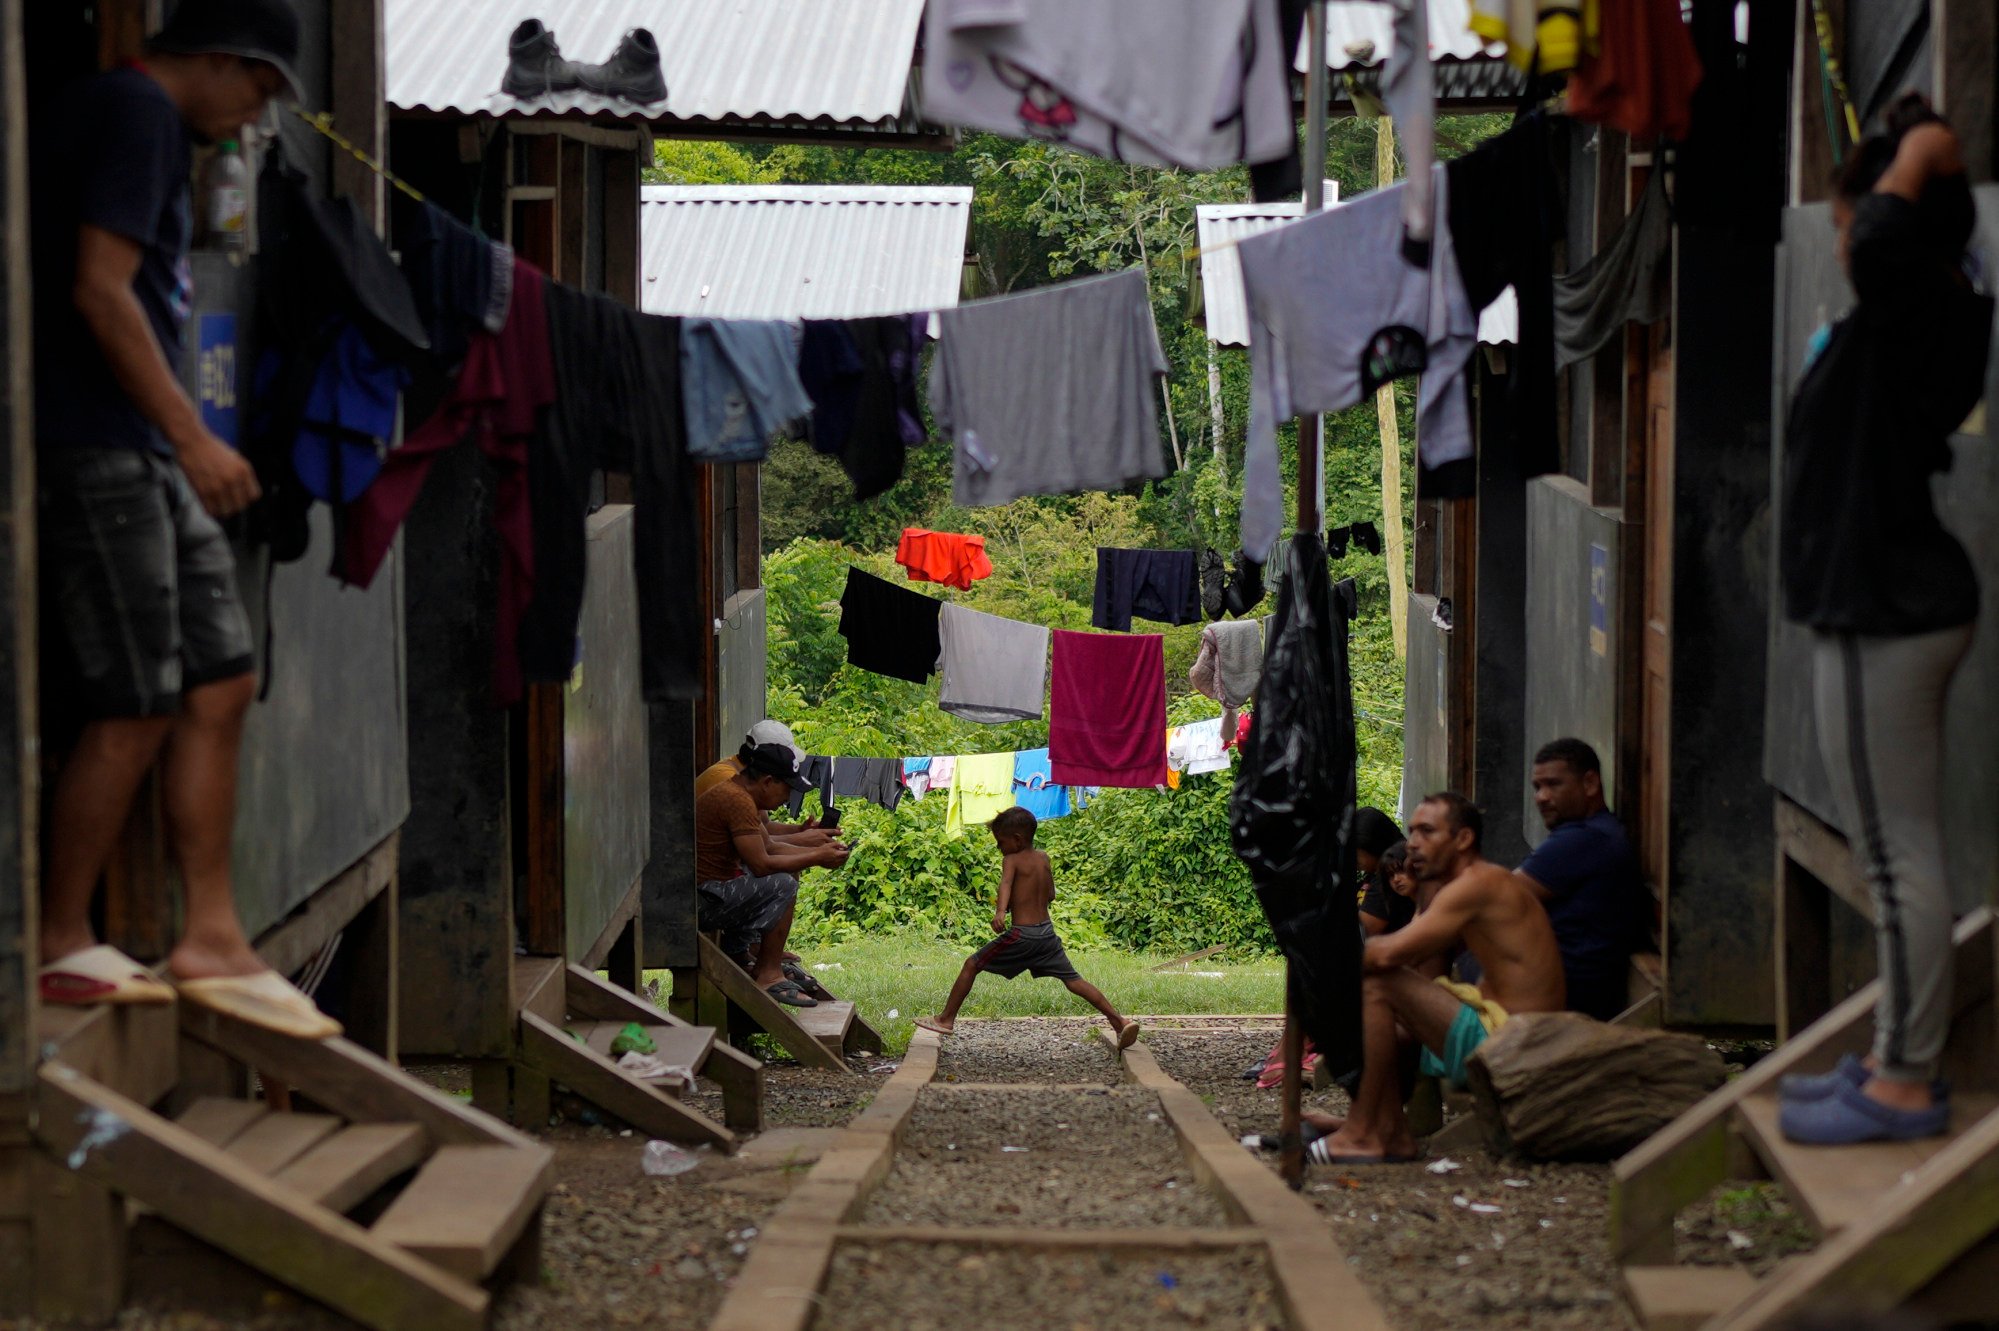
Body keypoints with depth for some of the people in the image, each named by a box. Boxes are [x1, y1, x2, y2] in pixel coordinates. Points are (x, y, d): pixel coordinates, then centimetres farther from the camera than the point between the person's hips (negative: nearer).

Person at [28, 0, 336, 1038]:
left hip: (137, 456, 10)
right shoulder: (138, 113, -9)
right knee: (136, 710, -6)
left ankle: (212, 938, 12)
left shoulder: (105, 114, 21)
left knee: (219, 685, 8)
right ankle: (60, 949, 4)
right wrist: (193, 436, -19)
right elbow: (99, 289, -19)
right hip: (93, 448, -10)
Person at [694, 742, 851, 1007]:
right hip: (701, 901, -11)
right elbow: (761, 864, -23)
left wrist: (818, 850, 8)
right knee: (782, 885, -19)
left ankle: (746, 955, 16)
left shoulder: (742, 796, 14)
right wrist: (816, 859, -15)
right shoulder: (737, 800, -20)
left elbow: (769, 847, 20)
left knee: (785, 873, 20)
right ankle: (769, 976, -14)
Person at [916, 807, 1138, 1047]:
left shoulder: (1011, 860, -7)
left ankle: (946, 1019, 8)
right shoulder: (1043, 858, 12)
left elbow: (1006, 884, -28)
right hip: (1047, 932, 6)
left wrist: (1000, 911, -45)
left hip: (1021, 935, -6)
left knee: (972, 965, 6)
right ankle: (1119, 1022, -4)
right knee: (1073, 980, 8)